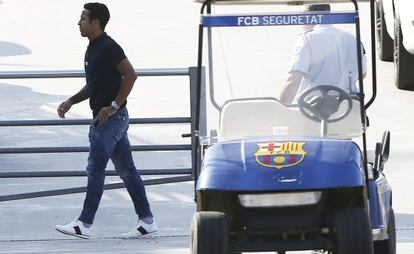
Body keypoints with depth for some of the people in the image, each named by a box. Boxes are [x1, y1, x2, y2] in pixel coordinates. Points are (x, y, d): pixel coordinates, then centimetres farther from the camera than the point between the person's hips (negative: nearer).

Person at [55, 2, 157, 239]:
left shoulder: (108, 48, -14)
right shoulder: (92, 49, 16)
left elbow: (130, 75, -20)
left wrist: (114, 106, -20)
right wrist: (71, 101, 12)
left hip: (111, 117, -10)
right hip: (103, 119, 10)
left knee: (95, 170, -8)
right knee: (127, 170, 9)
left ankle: (85, 224, -6)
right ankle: (147, 220, 11)